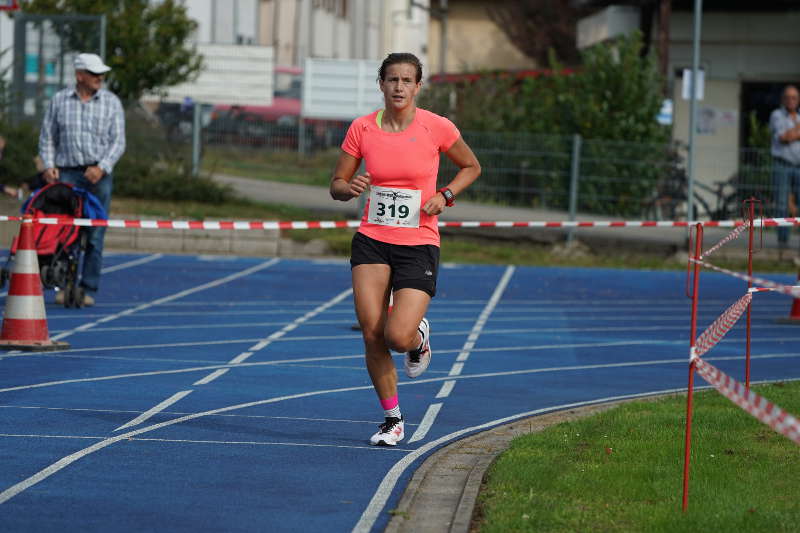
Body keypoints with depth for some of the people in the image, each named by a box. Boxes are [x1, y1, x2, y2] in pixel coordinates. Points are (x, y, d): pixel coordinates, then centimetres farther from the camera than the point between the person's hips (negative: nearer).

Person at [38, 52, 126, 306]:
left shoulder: (111, 102, 6)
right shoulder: (59, 101, 7)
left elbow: (118, 141, 3)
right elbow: (47, 137, 11)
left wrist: (102, 168, -11)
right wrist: (49, 166, -3)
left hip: (99, 174, 0)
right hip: (66, 173, 0)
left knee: (95, 235, -2)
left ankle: (88, 289, 2)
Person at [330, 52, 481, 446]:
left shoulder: (436, 128, -6)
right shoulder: (361, 129, -1)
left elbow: (471, 167, 10)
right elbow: (336, 185, 7)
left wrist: (445, 195, -7)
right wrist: (350, 188, -16)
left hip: (419, 245, -2)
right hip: (372, 240, 2)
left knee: (398, 336, -16)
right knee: (371, 334, -7)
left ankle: (419, 338, 24)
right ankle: (392, 420, 12)